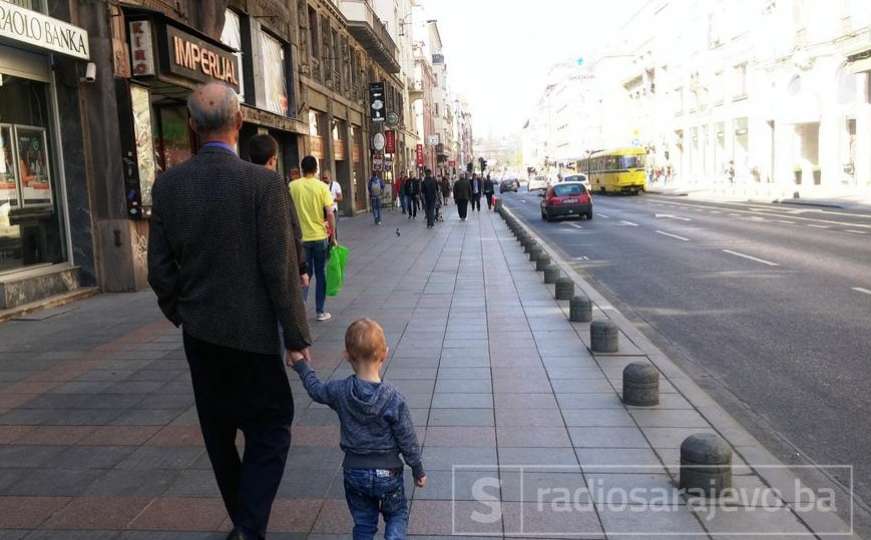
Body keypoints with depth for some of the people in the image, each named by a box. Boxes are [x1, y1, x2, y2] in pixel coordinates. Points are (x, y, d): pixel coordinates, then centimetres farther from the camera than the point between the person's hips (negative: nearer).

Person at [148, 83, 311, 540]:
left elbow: (160, 269, 2)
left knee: (219, 432, 19)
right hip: (252, 331, -5)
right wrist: (297, 335, -7)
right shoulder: (263, 183, -15)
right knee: (269, 432, 8)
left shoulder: (167, 184, -2)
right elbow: (280, 268, -15)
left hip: (200, 334, 5)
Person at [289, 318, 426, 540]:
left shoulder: (339, 391, -13)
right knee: (397, 515, 19)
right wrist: (418, 470, 3)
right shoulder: (394, 398, -20)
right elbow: (407, 439, -11)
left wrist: (300, 364, 24)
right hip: (387, 472, -2)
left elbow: (316, 389, 10)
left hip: (354, 472, 2)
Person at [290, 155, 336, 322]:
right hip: (320, 236, -1)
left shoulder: (292, 186, -3)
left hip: (301, 238, 1)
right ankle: (320, 312, 16)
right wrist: (332, 236, -1)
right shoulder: (322, 186, -7)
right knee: (320, 274, 10)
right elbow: (329, 214, -11)